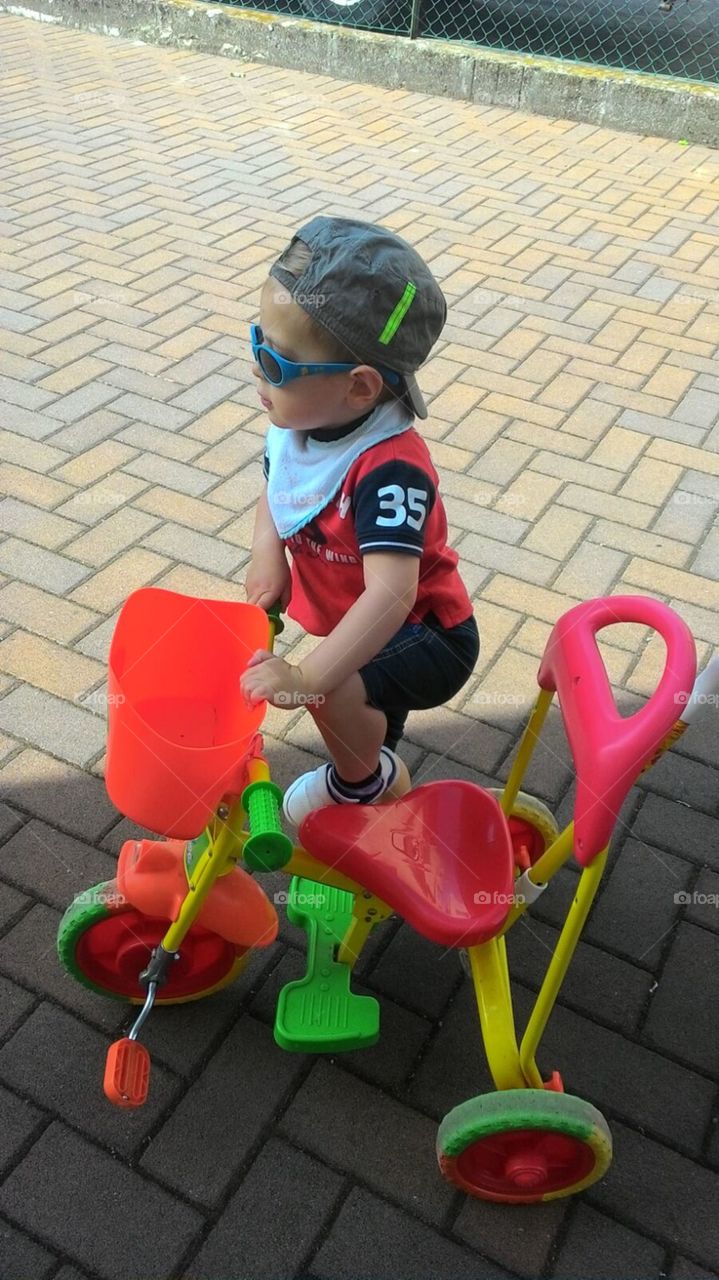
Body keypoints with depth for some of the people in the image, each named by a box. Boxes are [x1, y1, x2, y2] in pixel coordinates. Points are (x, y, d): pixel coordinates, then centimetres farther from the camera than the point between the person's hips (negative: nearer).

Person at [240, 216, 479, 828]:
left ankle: (357, 778, 1)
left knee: (338, 692, -32)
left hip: (424, 634, -8)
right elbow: (275, 491, 8)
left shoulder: (390, 469, -37)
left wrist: (309, 677, -51)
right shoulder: (298, 422, -13)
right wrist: (268, 556, -12)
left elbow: (392, 593, -46)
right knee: (371, 734, 30)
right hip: (365, 629, 8)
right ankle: (384, 782, 62)